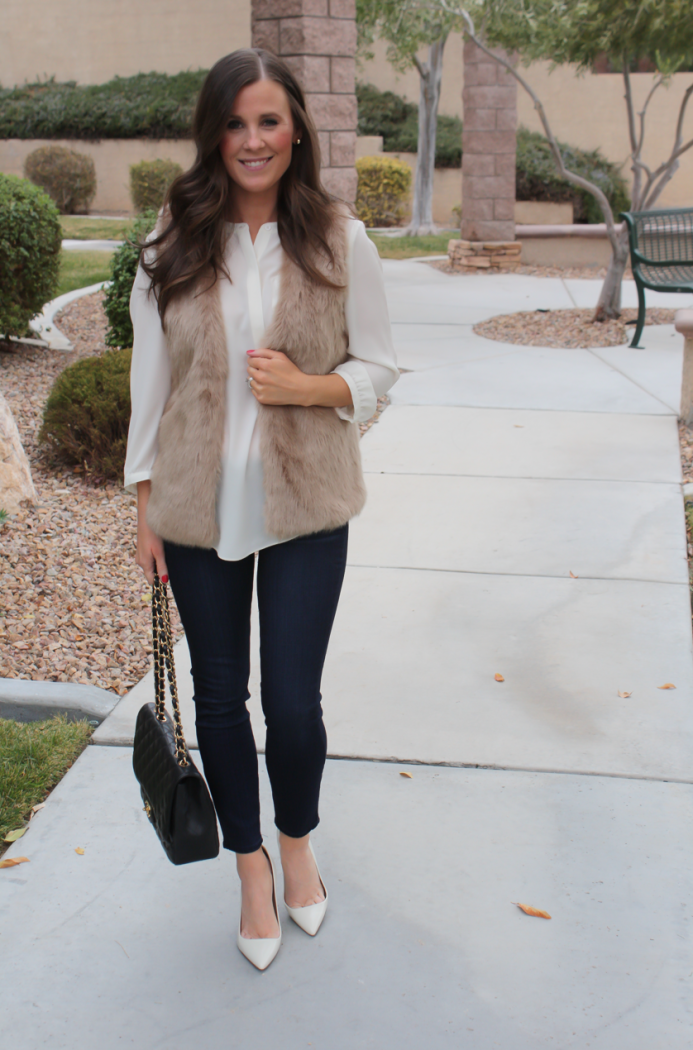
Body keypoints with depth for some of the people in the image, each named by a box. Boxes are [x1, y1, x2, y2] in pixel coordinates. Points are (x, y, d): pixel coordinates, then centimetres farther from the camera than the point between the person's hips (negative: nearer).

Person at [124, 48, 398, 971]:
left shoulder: (340, 241, -3)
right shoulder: (173, 244, 0)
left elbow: (378, 366, 2)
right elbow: (150, 376, 4)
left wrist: (307, 386, -18)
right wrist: (146, 506, 3)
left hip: (305, 510, -1)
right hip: (199, 509, 2)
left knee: (294, 704, 1)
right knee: (220, 698, 13)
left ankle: (298, 842, 35)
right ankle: (251, 867, 36)